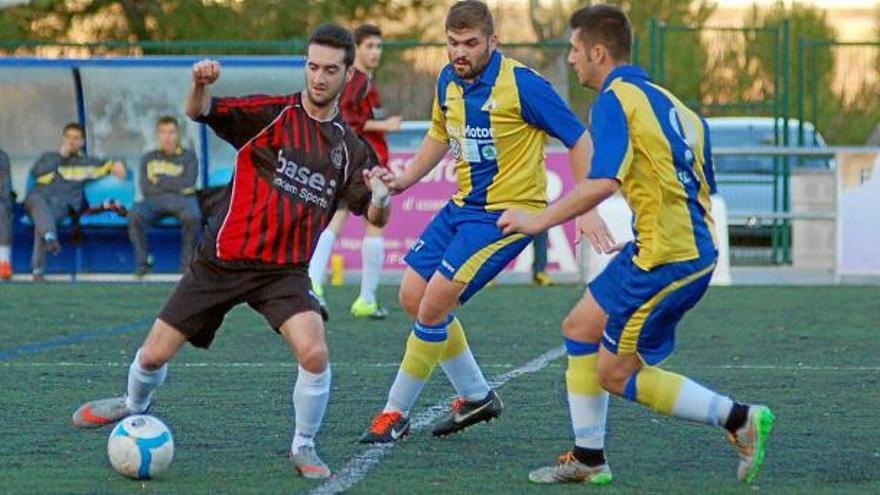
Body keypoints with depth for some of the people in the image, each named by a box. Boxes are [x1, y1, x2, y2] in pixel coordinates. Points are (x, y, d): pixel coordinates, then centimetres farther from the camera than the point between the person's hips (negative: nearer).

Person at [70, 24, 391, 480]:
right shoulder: (270, 114, -5)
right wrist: (200, 84, -39)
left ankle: (303, 448, 0)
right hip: (222, 261, -1)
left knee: (314, 354, -25)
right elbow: (198, 112, -15)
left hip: (285, 271, 1)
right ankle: (134, 406, 40)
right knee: (154, 355, 4)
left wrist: (381, 198, -20)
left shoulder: (350, 147, 4)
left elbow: (375, 218, 5)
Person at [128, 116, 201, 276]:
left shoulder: (188, 156, 12)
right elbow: (145, 189, 3)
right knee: (135, 215, -31)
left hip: (184, 199, -2)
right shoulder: (148, 159, 16)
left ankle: (187, 263, -24)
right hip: (155, 201, 2)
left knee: (192, 216, -37)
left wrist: (160, 180, -3)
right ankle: (142, 263, -23)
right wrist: (175, 186, -7)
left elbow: (188, 182, -4)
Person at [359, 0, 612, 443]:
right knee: (413, 295, 7)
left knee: (434, 304, -14)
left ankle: (397, 413, 0)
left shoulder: (521, 83, -19)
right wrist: (404, 179, 10)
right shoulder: (448, 81, 3)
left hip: (508, 212, -8)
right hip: (463, 206, 8)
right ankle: (476, 396, 22)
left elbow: (578, 138, -15)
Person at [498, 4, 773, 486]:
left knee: (616, 374, 1)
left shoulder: (615, 100, -10)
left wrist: (538, 221, -16)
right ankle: (588, 459, 20)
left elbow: (603, 183, -25)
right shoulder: (663, 100, 16)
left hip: (666, 256, -9)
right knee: (580, 327, 17)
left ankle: (739, 418, 0)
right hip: (694, 244, 9)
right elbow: (705, 185, 17)